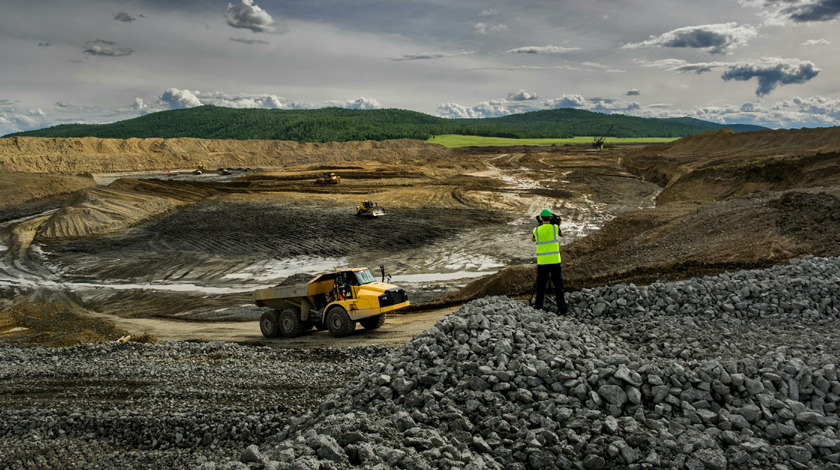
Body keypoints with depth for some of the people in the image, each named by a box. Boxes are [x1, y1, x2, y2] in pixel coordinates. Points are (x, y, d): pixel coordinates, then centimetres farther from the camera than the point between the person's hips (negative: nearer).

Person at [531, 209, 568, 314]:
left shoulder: (537, 230, 1)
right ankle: (562, 308, -2)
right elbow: (560, 234, 20)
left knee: (541, 284, 12)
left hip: (542, 262, 1)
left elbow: (533, 239, 23)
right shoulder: (555, 228, -2)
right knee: (558, 285, 1)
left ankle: (538, 305, 18)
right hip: (555, 261, -1)